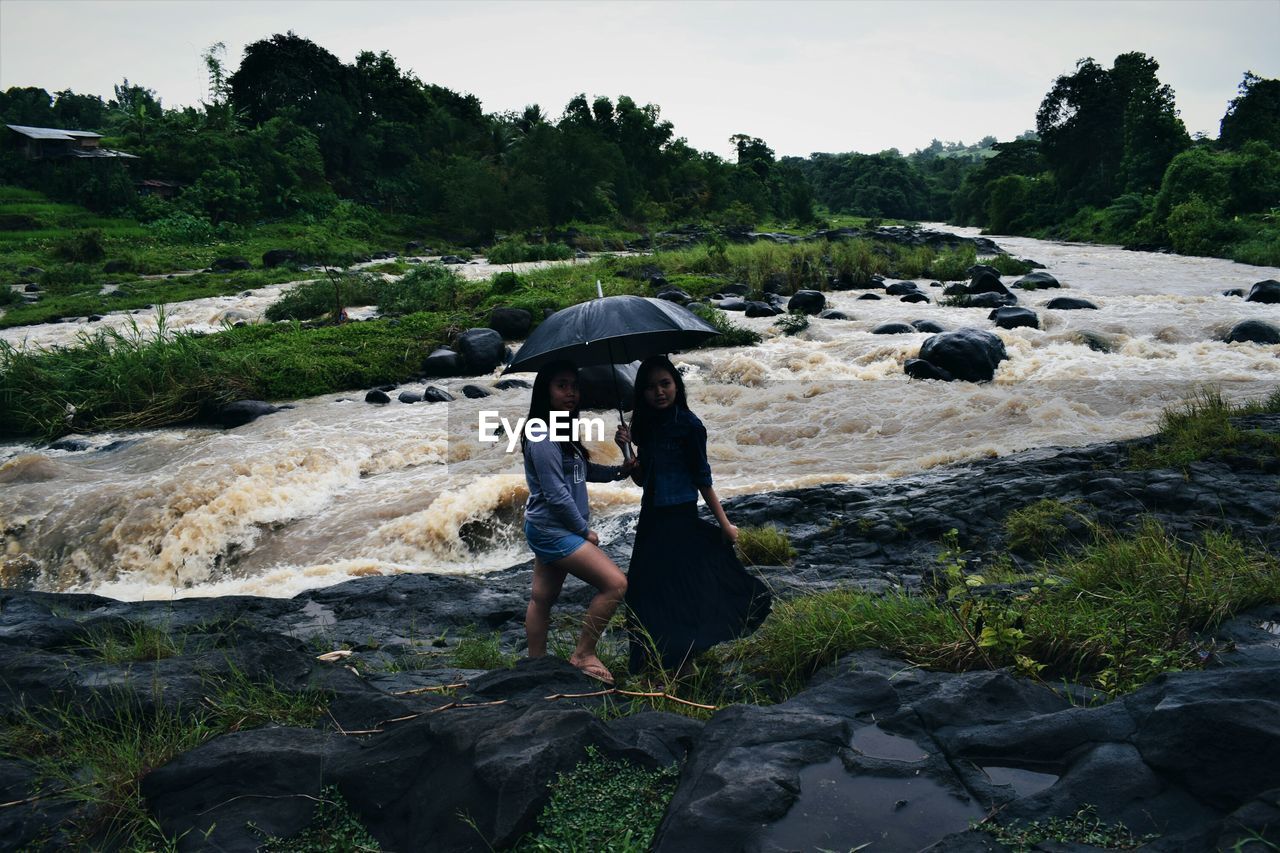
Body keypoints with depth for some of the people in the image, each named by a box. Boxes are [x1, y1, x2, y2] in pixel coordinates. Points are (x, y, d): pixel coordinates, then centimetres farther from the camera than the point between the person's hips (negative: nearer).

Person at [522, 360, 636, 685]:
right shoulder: (543, 438, -20)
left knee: (542, 599, 17)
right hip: (553, 530, -10)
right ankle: (584, 654, -1)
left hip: (550, 530, 10)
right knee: (615, 583, -12)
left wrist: (618, 470, 2)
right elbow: (556, 494, -20)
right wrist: (585, 530, -10)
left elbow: (584, 471, 19)